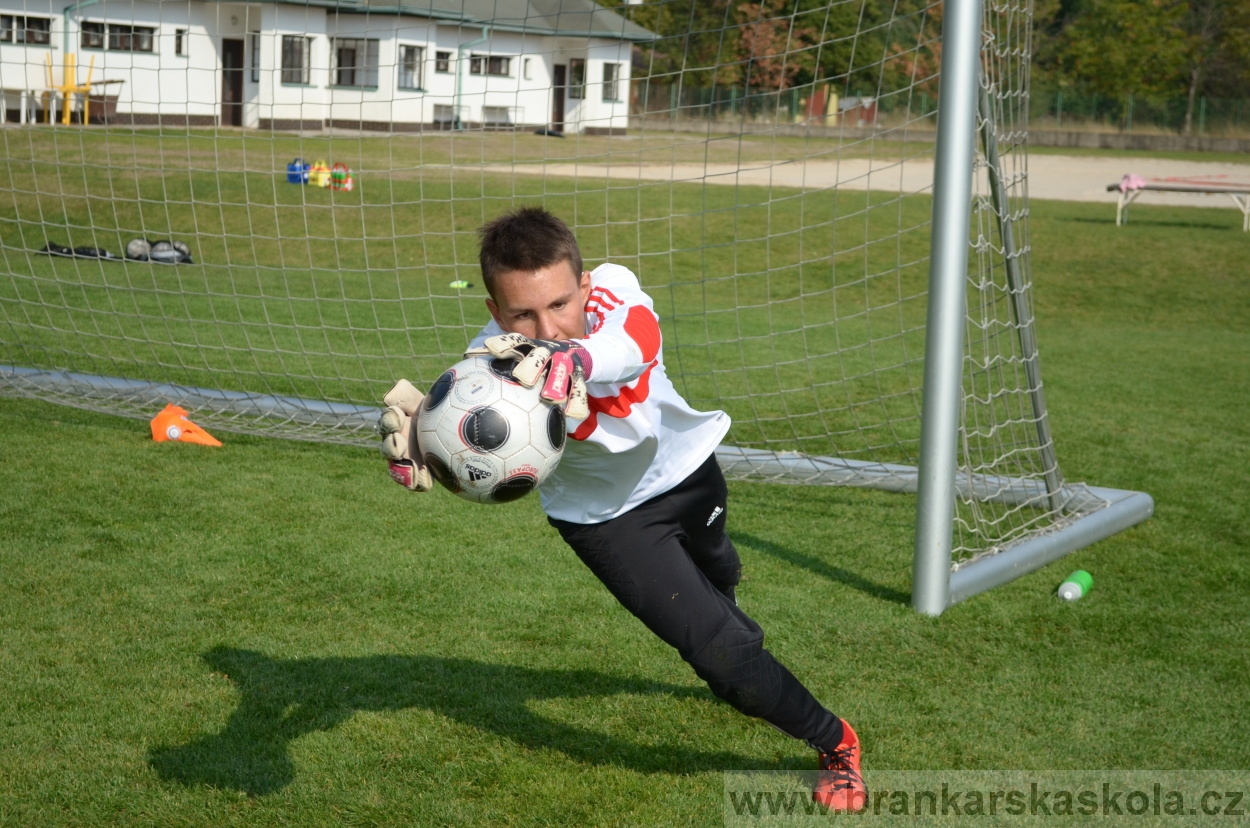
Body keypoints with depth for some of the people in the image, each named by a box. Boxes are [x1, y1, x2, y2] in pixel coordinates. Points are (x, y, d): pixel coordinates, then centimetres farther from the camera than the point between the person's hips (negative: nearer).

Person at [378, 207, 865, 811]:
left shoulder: (611, 288, -35)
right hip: (606, 514, -2)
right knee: (720, 651, -8)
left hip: (686, 468, 3)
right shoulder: (495, 362, -37)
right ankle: (833, 743, 20)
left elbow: (637, 341, -58)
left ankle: (740, 678, 68)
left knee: (717, 581, 32)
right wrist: (414, 448, -79)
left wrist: (570, 358, -79)